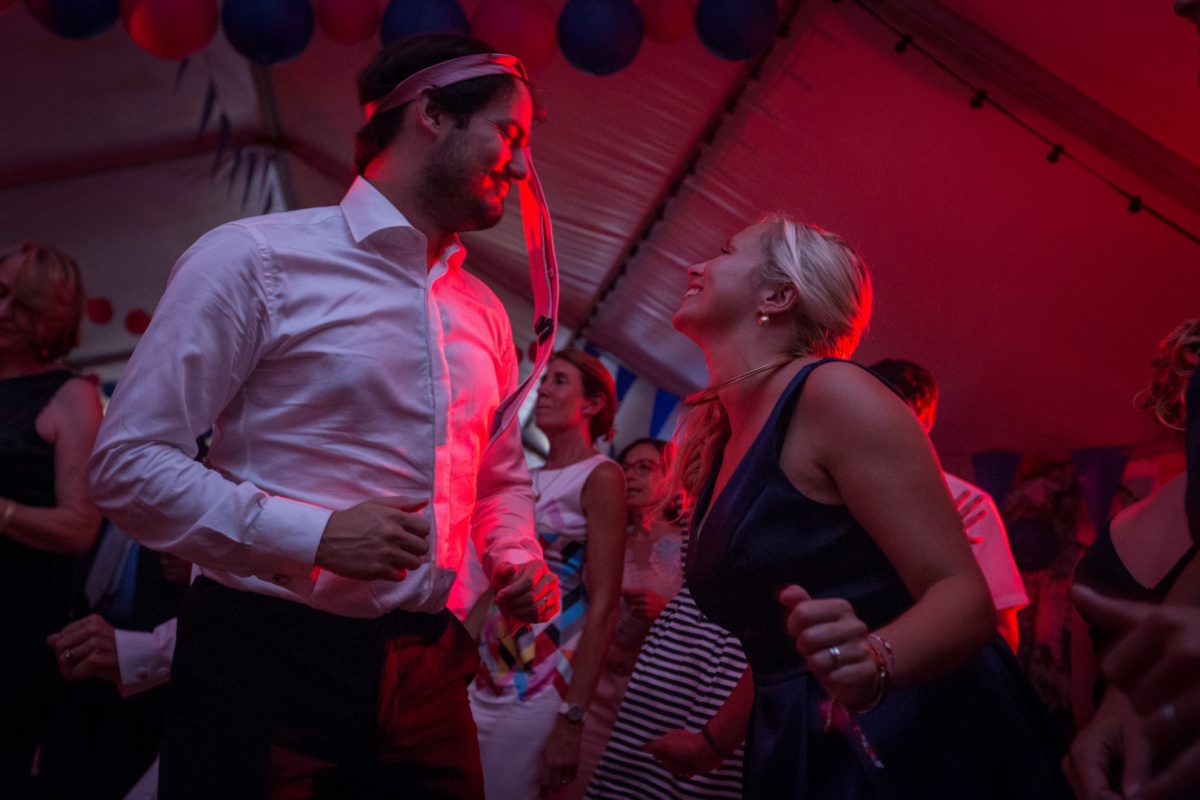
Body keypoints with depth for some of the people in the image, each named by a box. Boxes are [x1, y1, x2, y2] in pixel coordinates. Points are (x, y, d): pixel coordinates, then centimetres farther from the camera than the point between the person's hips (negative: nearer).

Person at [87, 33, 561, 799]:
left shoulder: (483, 311, 12)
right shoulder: (255, 259, -7)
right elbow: (127, 463, -10)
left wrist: (518, 561, 4)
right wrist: (314, 536, -19)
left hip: (428, 671, 6)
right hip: (269, 659, -5)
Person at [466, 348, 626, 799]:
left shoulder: (600, 477, -7)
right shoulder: (526, 480, 13)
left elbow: (604, 605, -14)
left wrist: (572, 717, -19)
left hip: (540, 691, -6)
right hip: (484, 681, 7)